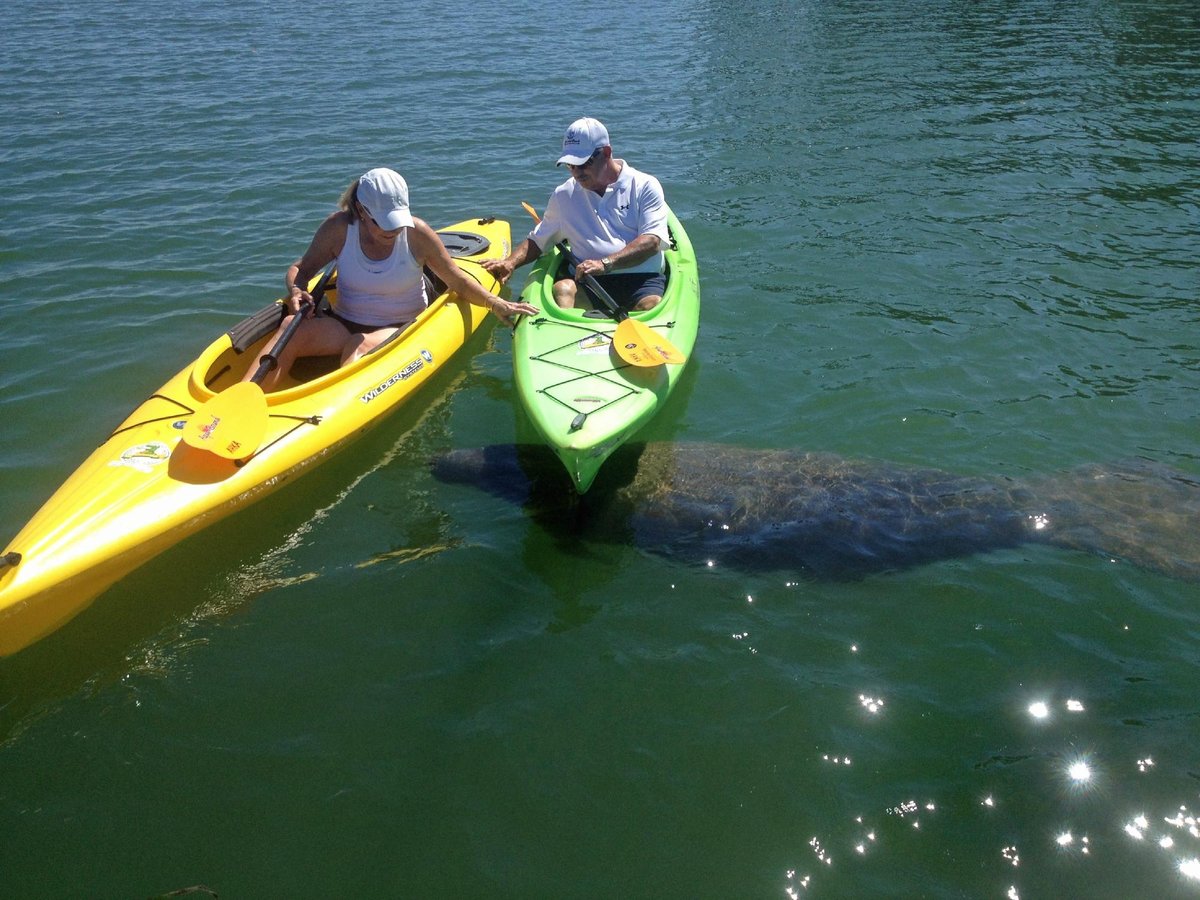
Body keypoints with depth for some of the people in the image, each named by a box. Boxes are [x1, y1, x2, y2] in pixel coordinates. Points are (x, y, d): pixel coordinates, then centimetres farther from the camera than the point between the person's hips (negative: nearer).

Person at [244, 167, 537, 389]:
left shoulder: (416, 234, -7)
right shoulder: (339, 228, -5)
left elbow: (458, 281, 2)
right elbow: (301, 268, 8)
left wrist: (495, 303, -12)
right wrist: (296, 290, -15)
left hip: (401, 331, -1)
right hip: (345, 324, 2)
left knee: (361, 345, -38)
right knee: (292, 326, -28)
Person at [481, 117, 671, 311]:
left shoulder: (645, 186, 4)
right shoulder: (564, 195, 17)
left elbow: (652, 242, -8)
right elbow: (537, 241, 24)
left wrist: (606, 263, -22)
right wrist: (510, 262, 2)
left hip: (641, 277, -2)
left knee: (651, 305, -35)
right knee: (563, 288, -31)